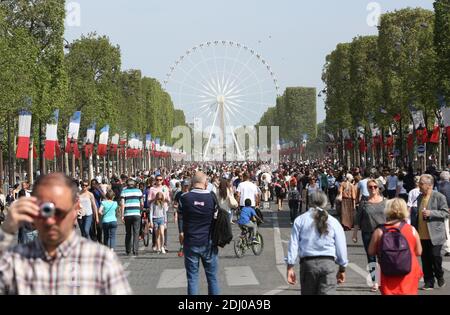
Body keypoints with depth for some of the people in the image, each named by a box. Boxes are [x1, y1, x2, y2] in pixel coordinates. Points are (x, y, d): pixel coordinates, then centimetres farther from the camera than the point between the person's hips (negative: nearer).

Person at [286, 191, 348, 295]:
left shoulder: (300, 220, 3)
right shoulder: (333, 222, 4)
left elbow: (293, 244, -1)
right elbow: (341, 247, 7)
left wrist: (290, 267, 3)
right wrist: (342, 269, 19)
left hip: (307, 263, 1)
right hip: (328, 263, -1)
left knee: (308, 294, 15)